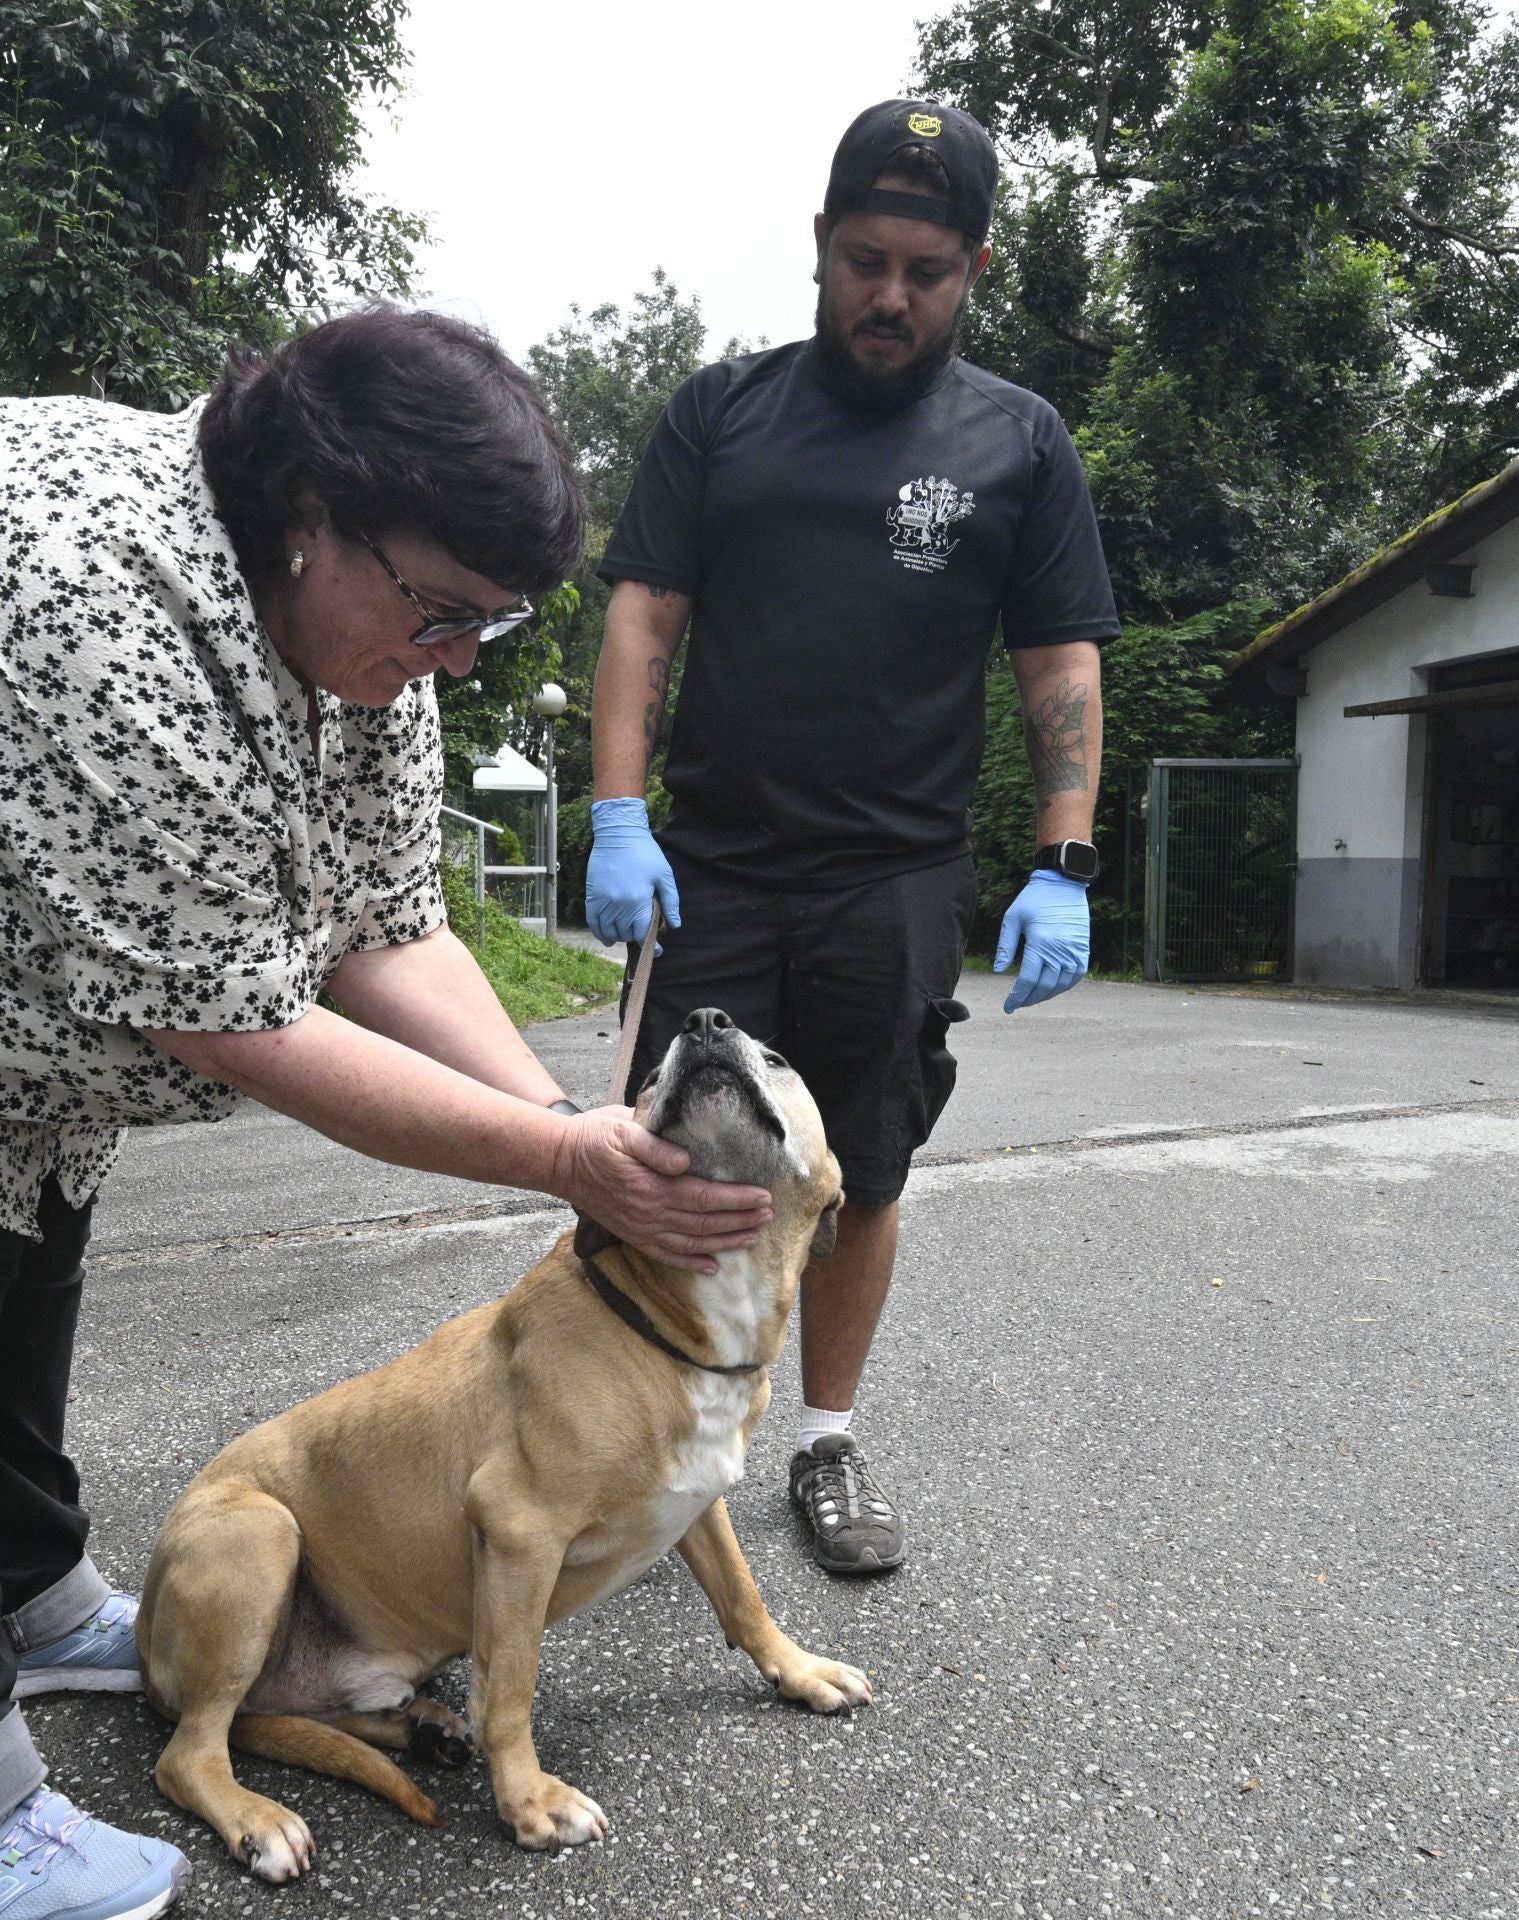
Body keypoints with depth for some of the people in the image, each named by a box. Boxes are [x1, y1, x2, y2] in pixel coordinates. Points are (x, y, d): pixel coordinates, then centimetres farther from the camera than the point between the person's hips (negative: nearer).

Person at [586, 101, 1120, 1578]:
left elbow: (1063, 664, 5)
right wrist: (618, 814, -7)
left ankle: (827, 1440, 26)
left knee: (861, 1178, 7)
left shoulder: (1018, 441, 9)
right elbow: (642, 616, 5)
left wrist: (1063, 868, -5)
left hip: (897, 887, 0)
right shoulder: (721, 412, 10)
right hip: (709, 871, 1)